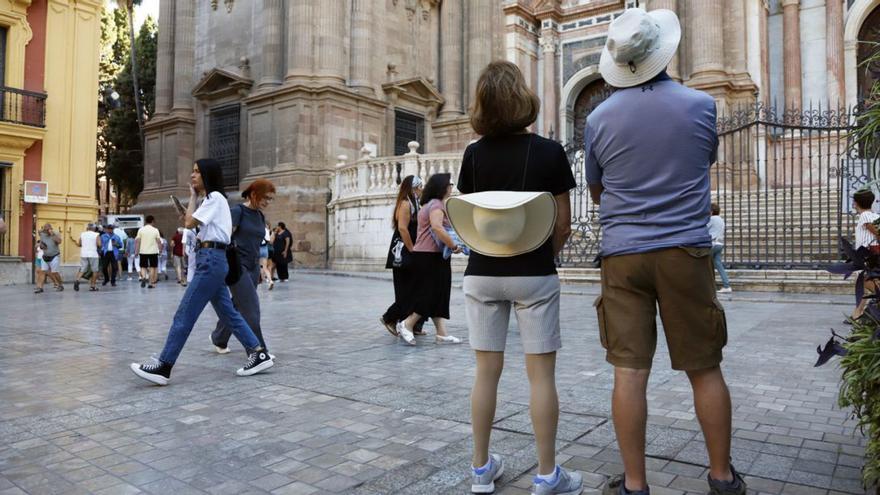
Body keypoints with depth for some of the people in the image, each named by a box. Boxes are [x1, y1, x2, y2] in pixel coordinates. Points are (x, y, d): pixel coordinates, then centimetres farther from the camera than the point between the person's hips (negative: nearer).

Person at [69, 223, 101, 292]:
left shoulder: (82, 234, 9)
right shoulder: (96, 235, -2)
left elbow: (79, 244, 10)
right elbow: (99, 245, -10)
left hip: (84, 254, 4)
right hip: (93, 255, -3)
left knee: (82, 269, 8)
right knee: (95, 271, 7)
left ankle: (77, 280, -19)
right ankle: (93, 286, 7)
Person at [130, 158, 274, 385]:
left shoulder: (214, 197, -8)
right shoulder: (214, 200, 22)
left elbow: (189, 223, -13)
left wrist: (193, 196, -1)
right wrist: (193, 208, 7)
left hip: (211, 260, -10)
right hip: (212, 260, 10)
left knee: (184, 314, -9)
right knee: (228, 313, 10)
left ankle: (163, 367, -5)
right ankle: (259, 354, 11)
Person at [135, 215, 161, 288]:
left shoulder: (141, 230, 0)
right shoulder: (155, 230, -2)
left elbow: (138, 241, -2)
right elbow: (158, 241, -2)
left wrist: (136, 251, 4)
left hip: (143, 252, 1)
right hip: (153, 251, -1)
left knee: (143, 267, 11)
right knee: (152, 267, 7)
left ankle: (143, 277, -16)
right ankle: (151, 283, 7)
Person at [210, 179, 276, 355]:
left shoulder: (261, 216, 12)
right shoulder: (238, 211, -9)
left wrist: (260, 270, 19)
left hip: (253, 267, 7)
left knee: (238, 306, 14)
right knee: (251, 309, -9)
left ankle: (218, 339, 33)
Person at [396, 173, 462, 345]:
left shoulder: (428, 204, 21)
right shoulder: (437, 205, -12)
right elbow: (437, 228, -29)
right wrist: (454, 246, -24)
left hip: (423, 254, 11)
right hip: (431, 256, -11)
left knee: (439, 294, 7)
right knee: (433, 293, -8)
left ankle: (442, 334, 7)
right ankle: (406, 324, -1)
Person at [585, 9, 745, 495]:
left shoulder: (599, 118, 1)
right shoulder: (700, 105, 0)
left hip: (622, 254, 0)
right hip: (686, 250, 0)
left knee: (629, 372, 2)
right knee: (705, 369, 11)